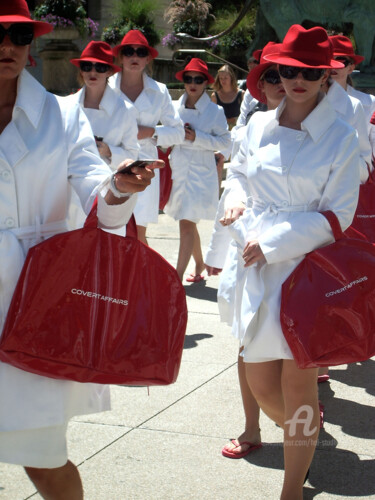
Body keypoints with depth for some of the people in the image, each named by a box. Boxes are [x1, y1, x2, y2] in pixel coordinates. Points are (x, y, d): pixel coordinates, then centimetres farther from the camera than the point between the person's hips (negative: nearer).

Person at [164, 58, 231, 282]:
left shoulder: (215, 111, -6)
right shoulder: (176, 107, 5)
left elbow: (225, 141, -6)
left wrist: (197, 137, -16)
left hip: (201, 172, -5)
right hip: (178, 169, 5)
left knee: (187, 223, -11)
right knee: (189, 223, 16)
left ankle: (178, 276, -10)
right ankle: (199, 264, 36)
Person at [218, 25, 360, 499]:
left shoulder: (340, 138, -5)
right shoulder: (259, 126, 7)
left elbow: (337, 215, -8)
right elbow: (238, 176, 20)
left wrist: (272, 241, -13)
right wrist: (237, 205, -3)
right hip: (258, 267, 4)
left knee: (297, 387, -1)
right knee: (261, 385, 6)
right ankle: (306, 427, 40)